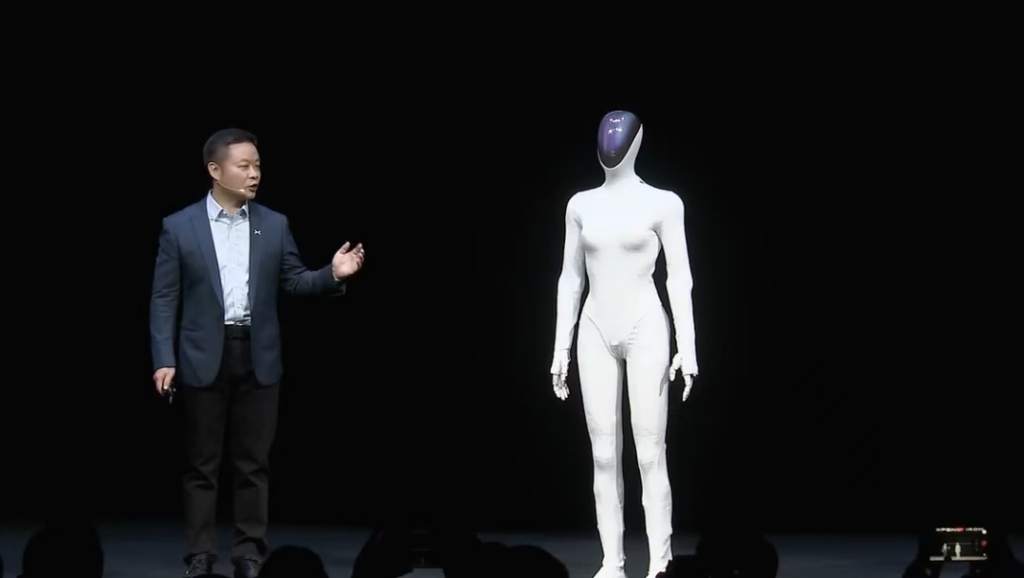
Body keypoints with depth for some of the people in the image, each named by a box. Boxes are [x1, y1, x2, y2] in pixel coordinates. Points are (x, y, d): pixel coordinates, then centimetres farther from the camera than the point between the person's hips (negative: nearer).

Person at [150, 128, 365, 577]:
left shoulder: (274, 225, 5)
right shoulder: (179, 227, -2)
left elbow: (294, 282, 8)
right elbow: (164, 299, -2)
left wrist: (333, 274, -11)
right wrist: (164, 360, -10)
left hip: (259, 357, 2)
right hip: (204, 358, -2)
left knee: (253, 463, 5)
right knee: (202, 464, 4)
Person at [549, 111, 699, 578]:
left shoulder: (662, 203, -2)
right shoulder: (581, 205, 9)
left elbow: (679, 278, -3)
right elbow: (570, 277, 12)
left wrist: (687, 346, -9)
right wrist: (560, 347, 9)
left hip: (645, 330, -4)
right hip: (595, 333, 4)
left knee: (649, 453, -7)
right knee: (604, 455, 2)